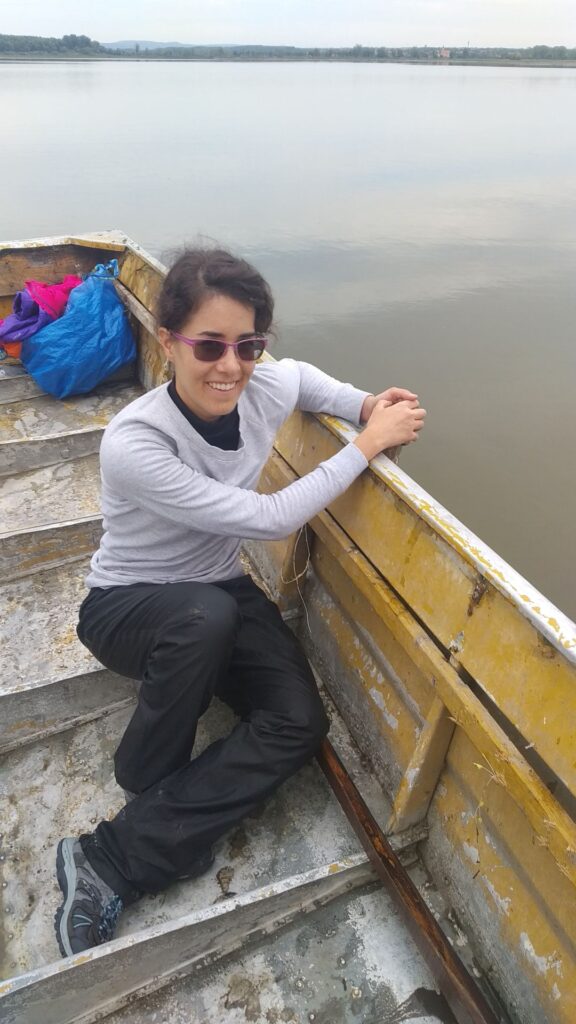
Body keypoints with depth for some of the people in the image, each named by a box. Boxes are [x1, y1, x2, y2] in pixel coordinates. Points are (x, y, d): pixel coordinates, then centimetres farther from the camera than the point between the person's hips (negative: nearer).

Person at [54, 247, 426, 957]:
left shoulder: (270, 387, -14)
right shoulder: (134, 444, -30)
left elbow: (303, 375, 13)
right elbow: (267, 519, -29)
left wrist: (368, 407, -8)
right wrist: (368, 445, -23)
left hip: (220, 590, 5)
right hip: (126, 605, -5)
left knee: (300, 721, -17)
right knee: (206, 617, -40)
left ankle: (110, 861, -10)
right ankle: (148, 787, -11)